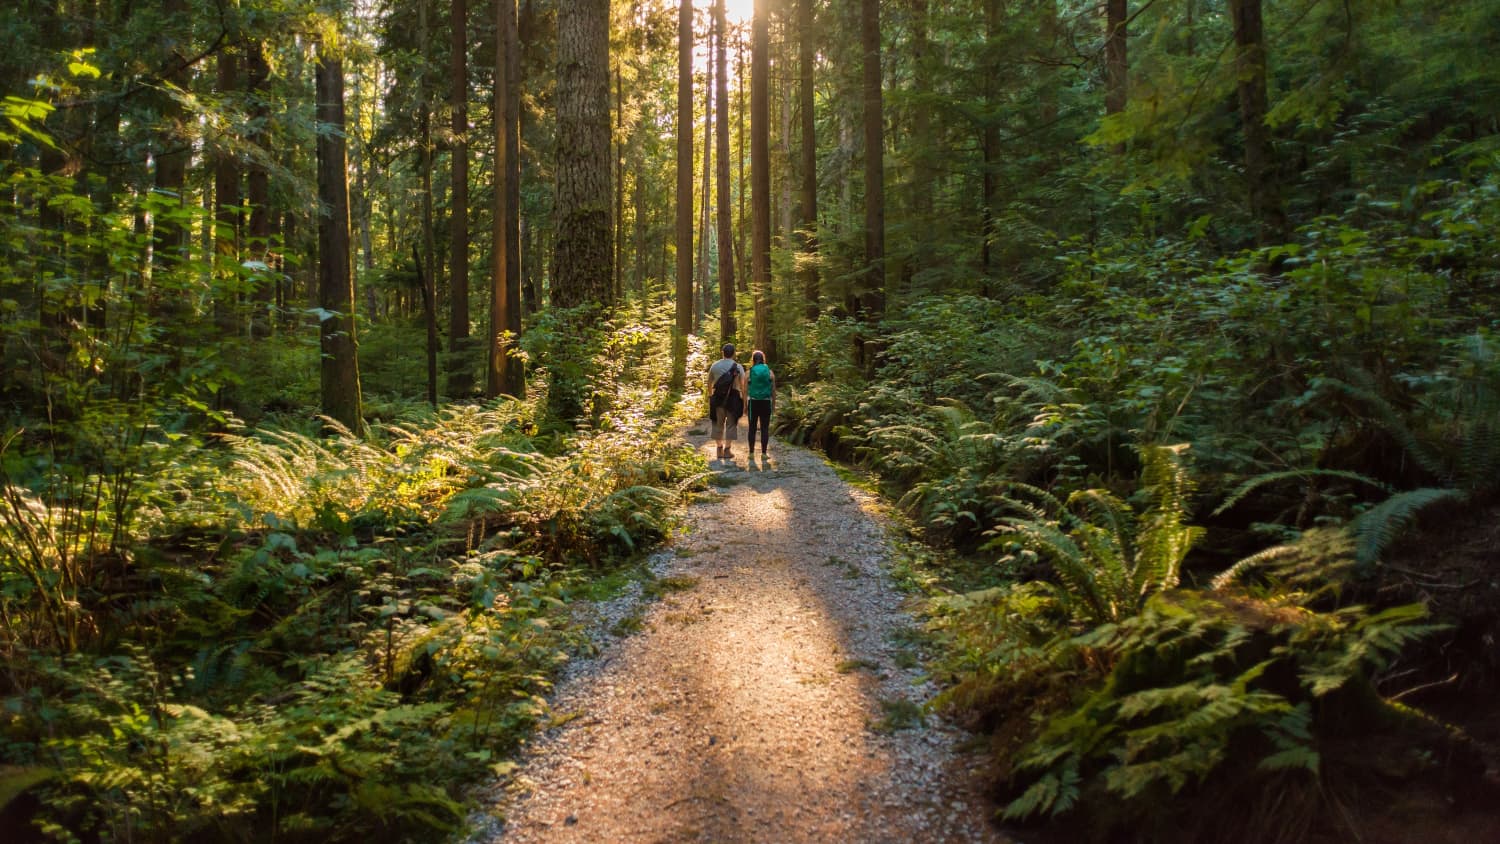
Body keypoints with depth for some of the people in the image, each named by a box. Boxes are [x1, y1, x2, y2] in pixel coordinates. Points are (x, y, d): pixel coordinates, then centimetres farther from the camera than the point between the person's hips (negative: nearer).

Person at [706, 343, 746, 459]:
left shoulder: (714, 366, 4)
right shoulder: (738, 367, -3)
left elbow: (709, 384, 8)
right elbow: (743, 386, -8)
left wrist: (710, 397, 20)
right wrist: (744, 402, -2)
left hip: (718, 398, 2)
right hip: (733, 398, -2)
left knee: (718, 424, 12)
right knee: (731, 424, 5)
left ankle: (720, 449, 13)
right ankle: (728, 450, 3)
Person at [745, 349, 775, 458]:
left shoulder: (748, 373, -2)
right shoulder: (770, 372, 0)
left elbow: (745, 390, -2)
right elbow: (773, 390, 1)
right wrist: (773, 403, 11)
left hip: (753, 402, 0)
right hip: (766, 403, 0)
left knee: (752, 428, 9)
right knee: (765, 428, 5)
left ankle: (751, 452, 8)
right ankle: (763, 453, 3)